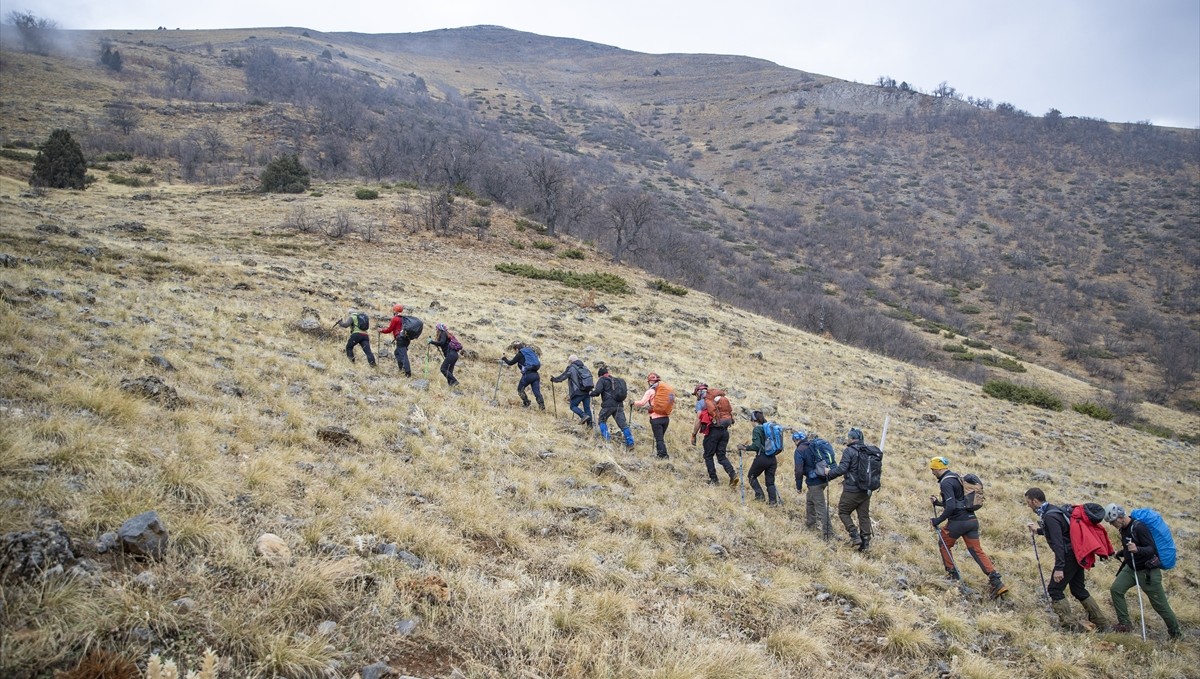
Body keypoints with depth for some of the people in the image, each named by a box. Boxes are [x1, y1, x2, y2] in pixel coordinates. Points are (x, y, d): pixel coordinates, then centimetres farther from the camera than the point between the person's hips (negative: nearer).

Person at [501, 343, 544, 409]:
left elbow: (511, 363, 6)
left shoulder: (520, 354, 0)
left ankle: (526, 403, 10)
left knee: (520, 389, 14)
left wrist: (504, 359, 26)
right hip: (536, 374, 6)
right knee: (537, 391, 0)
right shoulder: (530, 352, 20)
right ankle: (542, 405, -13)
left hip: (528, 374, -6)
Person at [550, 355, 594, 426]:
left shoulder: (571, 368, -4)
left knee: (573, 406, 6)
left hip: (578, 392, -6)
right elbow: (590, 375, 23)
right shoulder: (584, 367, 15)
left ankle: (584, 415, -14)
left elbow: (562, 377, 1)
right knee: (587, 407, 11)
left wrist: (553, 379, 18)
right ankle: (590, 423, 8)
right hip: (587, 391, 6)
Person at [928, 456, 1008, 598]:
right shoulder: (956, 478, 16)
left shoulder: (945, 482, -15)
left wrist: (937, 521, -16)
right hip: (972, 519, 8)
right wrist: (937, 502, 31)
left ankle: (952, 575, 17)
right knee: (977, 550, 7)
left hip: (958, 521, -8)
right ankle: (997, 582, -3)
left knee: (943, 544, 15)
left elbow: (951, 507, -23)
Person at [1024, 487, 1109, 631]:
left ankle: (1071, 625, -3)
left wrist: (1059, 567, -28)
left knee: (1055, 589, -3)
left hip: (1068, 555, -10)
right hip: (1076, 554, 10)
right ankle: (1099, 621, 27)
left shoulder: (1049, 516, -22)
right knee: (1078, 590, 19)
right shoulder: (1052, 509, 9)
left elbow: (1058, 542, -27)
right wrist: (1038, 530, 32)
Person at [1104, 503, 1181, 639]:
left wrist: (1137, 550, -44)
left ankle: (1175, 633, 22)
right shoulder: (1124, 528, 2)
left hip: (1148, 571, -8)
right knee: (1116, 589, -5)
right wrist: (1120, 554, 14)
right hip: (1130, 568, 8)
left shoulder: (1139, 527, -24)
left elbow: (1152, 549, -28)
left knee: (1160, 605, 2)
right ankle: (1124, 624, 5)